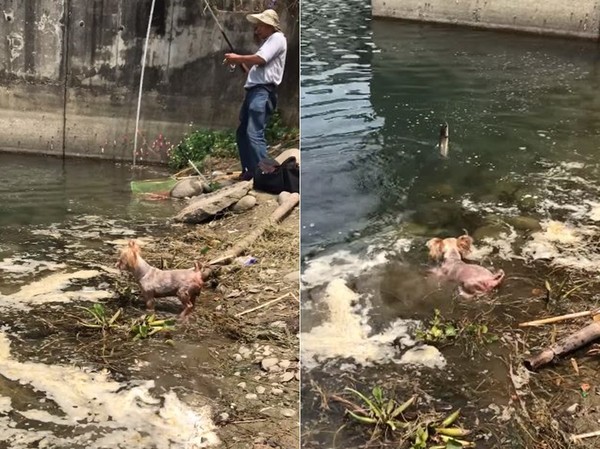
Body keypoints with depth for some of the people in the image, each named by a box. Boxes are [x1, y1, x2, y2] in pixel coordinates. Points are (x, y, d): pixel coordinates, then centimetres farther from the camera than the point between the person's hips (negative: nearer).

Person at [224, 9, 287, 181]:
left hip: (263, 92, -11)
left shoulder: (277, 38, -1)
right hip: (254, 91, 11)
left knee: (254, 134, -20)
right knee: (242, 132, 13)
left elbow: (260, 59, -15)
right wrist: (241, 63, 15)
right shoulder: (268, 42, 29)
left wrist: (237, 58, -3)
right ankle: (250, 171, 18)